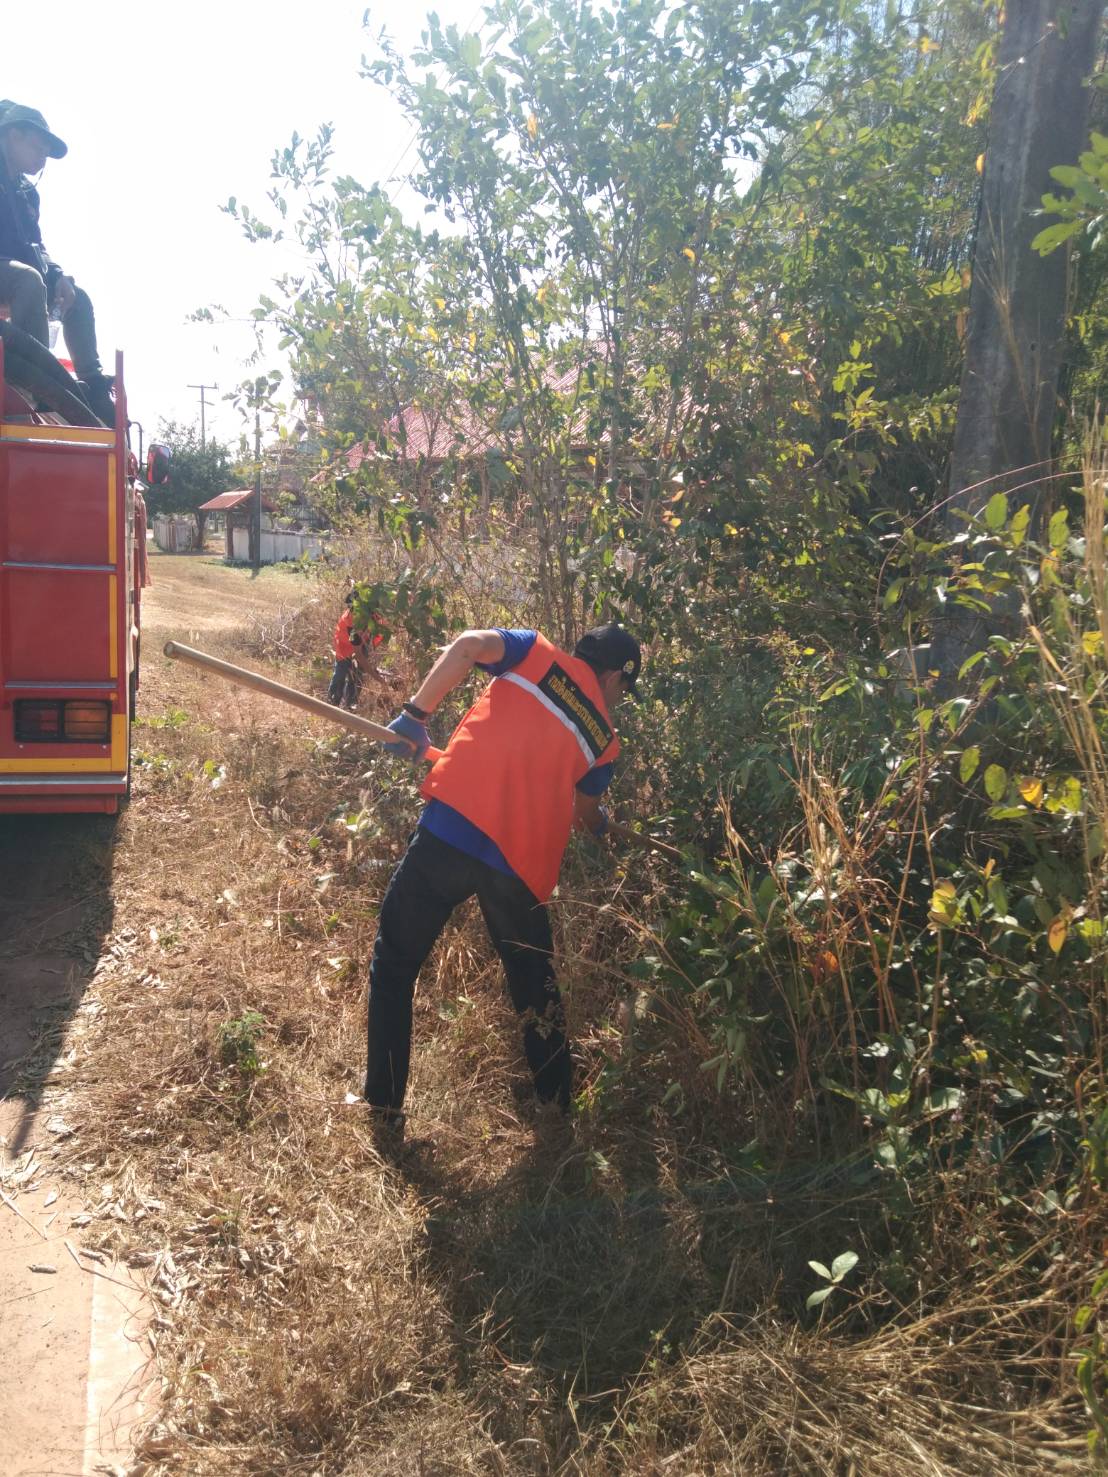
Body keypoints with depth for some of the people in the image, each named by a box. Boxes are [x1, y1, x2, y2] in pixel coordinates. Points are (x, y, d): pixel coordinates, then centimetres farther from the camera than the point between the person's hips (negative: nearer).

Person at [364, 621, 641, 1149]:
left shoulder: (540, 654, 15)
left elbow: (467, 645, -4)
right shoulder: (604, 736, 19)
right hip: (524, 862, 2)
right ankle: (559, 1111, 36)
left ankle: (385, 1115, 18)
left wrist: (415, 714, 2)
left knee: (393, 966, 16)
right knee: (536, 989, 24)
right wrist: (610, 828, 56)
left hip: (452, 827, -2)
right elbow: (586, 814, 34)